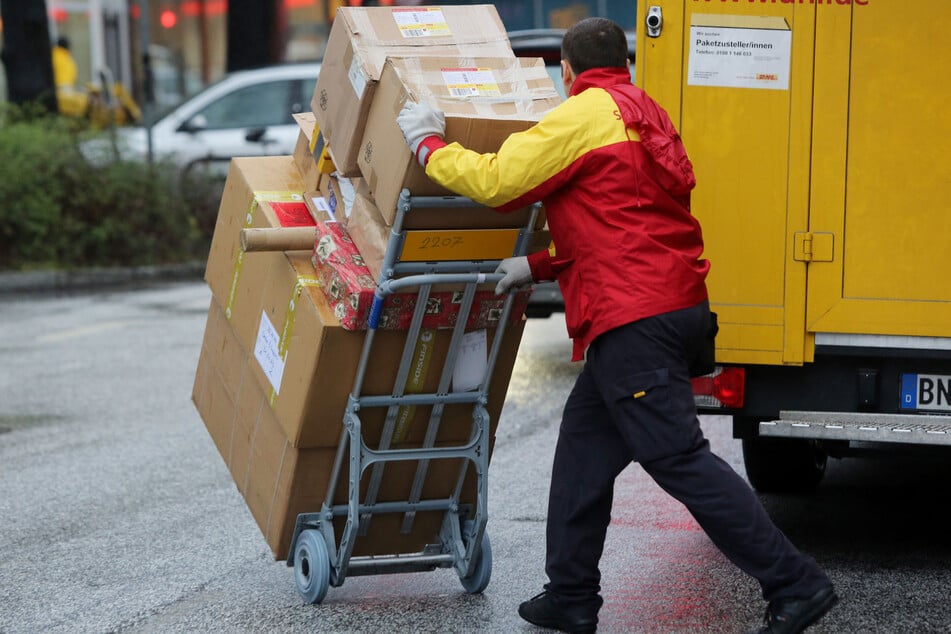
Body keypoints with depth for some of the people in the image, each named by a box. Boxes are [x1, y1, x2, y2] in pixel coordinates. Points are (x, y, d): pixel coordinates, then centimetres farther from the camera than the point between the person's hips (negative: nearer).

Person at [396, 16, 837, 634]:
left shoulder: (585, 114, -8)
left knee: (678, 457, -9)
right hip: (676, 305, 10)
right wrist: (536, 266, 19)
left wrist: (428, 143, 6)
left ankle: (795, 584, -11)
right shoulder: (645, 114, 21)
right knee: (586, 440, 17)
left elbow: (496, 181, -10)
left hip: (636, 320, -10)